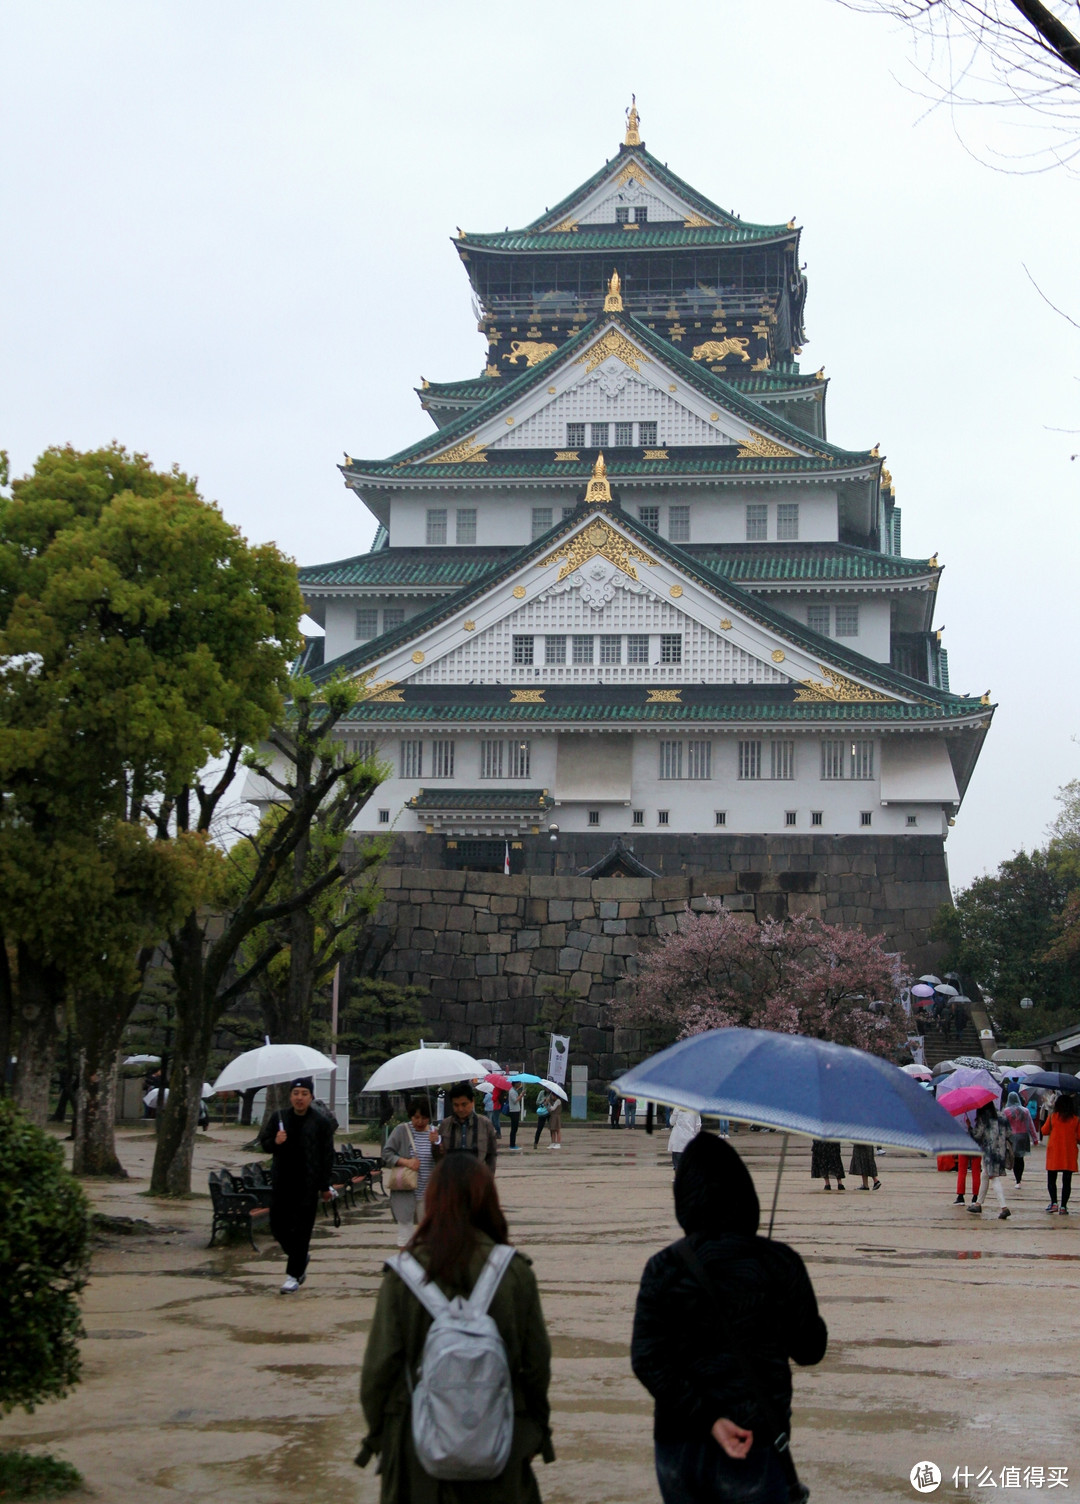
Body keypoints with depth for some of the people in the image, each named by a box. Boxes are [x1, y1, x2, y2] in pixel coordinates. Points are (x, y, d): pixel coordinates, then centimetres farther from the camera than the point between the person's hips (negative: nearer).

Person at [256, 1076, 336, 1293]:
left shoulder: (321, 1123, -1)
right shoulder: (278, 1118, 7)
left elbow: (327, 1156, 0)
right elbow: (263, 1143, 12)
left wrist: (325, 1186, -3)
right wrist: (275, 1142, -11)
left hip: (307, 1185, -4)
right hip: (282, 1182, 4)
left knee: (300, 1229, -4)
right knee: (278, 1225, 7)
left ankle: (293, 1274, 4)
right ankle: (300, 1258, 31)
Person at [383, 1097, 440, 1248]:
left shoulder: (435, 1132, 5)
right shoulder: (402, 1130, -2)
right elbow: (386, 1154, -4)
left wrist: (434, 1143, -17)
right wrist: (405, 1162, -17)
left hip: (428, 1193, 3)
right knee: (405, 1226, 0)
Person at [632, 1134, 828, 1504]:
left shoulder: (663, 1268, -3)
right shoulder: (779, 1264, -7)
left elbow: (647, 1361, -11)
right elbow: (810, 1349, 2)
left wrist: (709, 1418, -13)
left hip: (676, 1452, 2)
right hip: (754, 1455, -2)